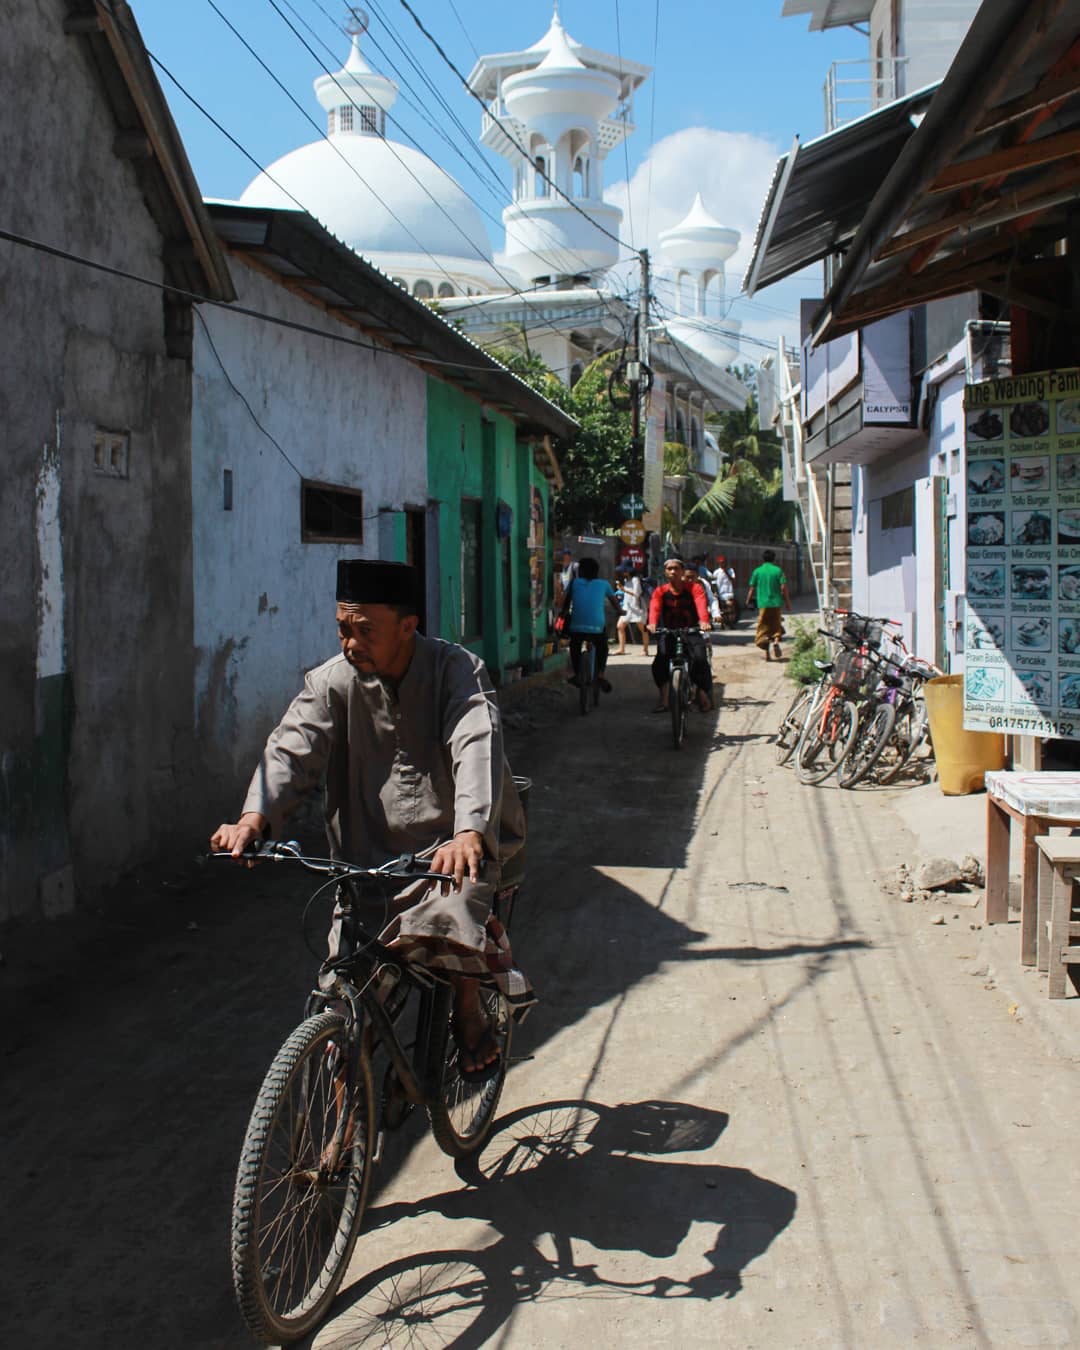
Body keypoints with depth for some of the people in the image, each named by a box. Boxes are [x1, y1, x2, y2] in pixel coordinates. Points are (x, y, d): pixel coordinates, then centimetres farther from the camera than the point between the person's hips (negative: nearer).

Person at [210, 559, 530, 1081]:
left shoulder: (456, 671, -10)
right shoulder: (331, 682, -2)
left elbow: (477, 750, -26)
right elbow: (291, 749, -14)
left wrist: (469, 833, -45)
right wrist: (254, 818, -35)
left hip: (451, 843, -2)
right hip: (369, 854, 3)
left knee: (448, 917, -31)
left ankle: (470, 1016, -2)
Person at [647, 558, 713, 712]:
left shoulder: (694, 588, -1)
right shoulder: (660, 591, 2)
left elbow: (701, 604, -21)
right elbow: (654, 607, -17)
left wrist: (704, 621, -43)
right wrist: (652, 623, -40)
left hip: (691, 632, -1)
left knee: (700, 660, -24)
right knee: (659, 663, -22)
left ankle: (704, 694, 0)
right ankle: (663, 698, -6)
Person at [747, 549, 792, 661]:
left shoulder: (757, 571, 1)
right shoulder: (778, 570, -1)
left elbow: (752, 588, 2)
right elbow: (783, 588, -4)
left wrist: (748, 601, 16)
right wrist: (787, 603, 3)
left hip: (763, 604, 0)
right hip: (776, 603, 0)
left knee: (763, 628, 6)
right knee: (776, 626, 14)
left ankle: (767, 653, 1)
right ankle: (776, 641, -14)